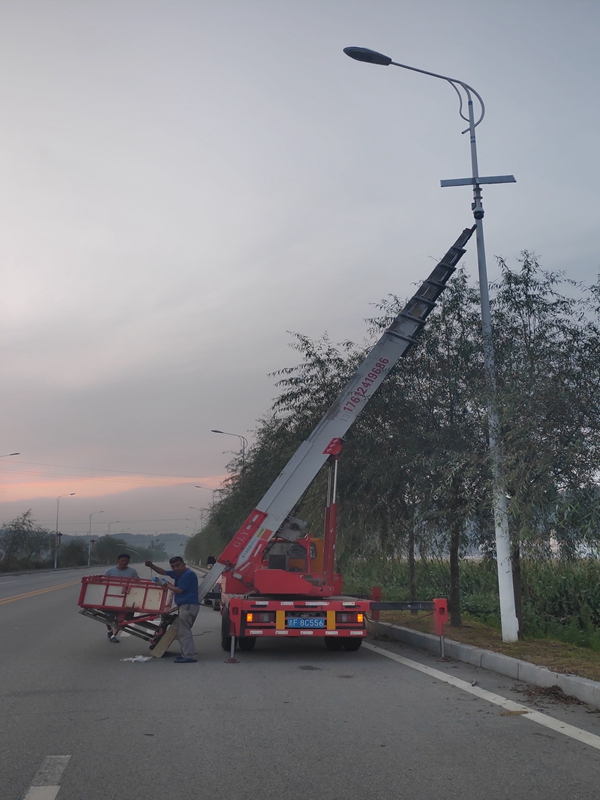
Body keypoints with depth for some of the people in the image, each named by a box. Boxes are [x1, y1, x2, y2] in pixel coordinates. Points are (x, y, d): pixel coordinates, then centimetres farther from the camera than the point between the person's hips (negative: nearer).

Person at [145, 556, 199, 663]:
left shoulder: (188, 574, -16)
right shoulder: (178, 573, 14)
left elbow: (179, 590, -17)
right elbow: (163, 572, 21)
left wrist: (166, 584, -5)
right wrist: (151, 565, 7)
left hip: (188, 606, -10)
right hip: (185, 606, 10)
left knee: (184, 632, -10)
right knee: (182, 632, 16)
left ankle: (190, 655, -9)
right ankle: (186, 653, 22)